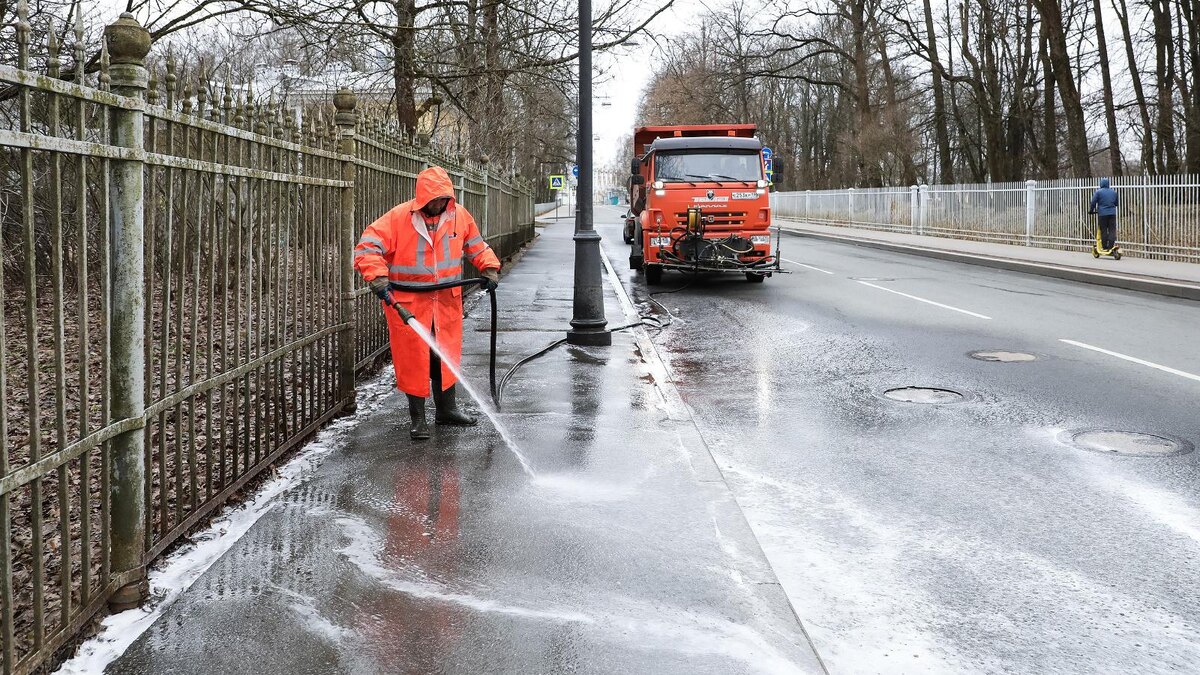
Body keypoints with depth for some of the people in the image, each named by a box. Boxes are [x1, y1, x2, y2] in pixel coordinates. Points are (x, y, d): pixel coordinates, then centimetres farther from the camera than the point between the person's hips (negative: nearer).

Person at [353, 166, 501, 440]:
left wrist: (489, 267, 3)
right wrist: (378, 278, -28)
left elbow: (476, 246, 17)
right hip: (407, 303, -4)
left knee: (446, 355, 13)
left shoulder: (459, 215, 1)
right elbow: (367, 247, -15)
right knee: (413, 359, 2)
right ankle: (418, 419, 14)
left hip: (446, 301, 4)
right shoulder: (398, 218, -13)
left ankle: (446, 408, 29)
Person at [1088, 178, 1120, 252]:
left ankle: (1105, 247, 5)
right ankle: (1111, 246, -3)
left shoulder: (1098, 192, -1)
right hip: (1112, 213, 3)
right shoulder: (1113, 192, 13)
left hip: (1103, 214, -3)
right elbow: (1117, 203, 23)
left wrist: (1091, 210, 12)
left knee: (1103, 231, 2)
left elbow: (1093, 203, -2)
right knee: (1112, 230, 3)